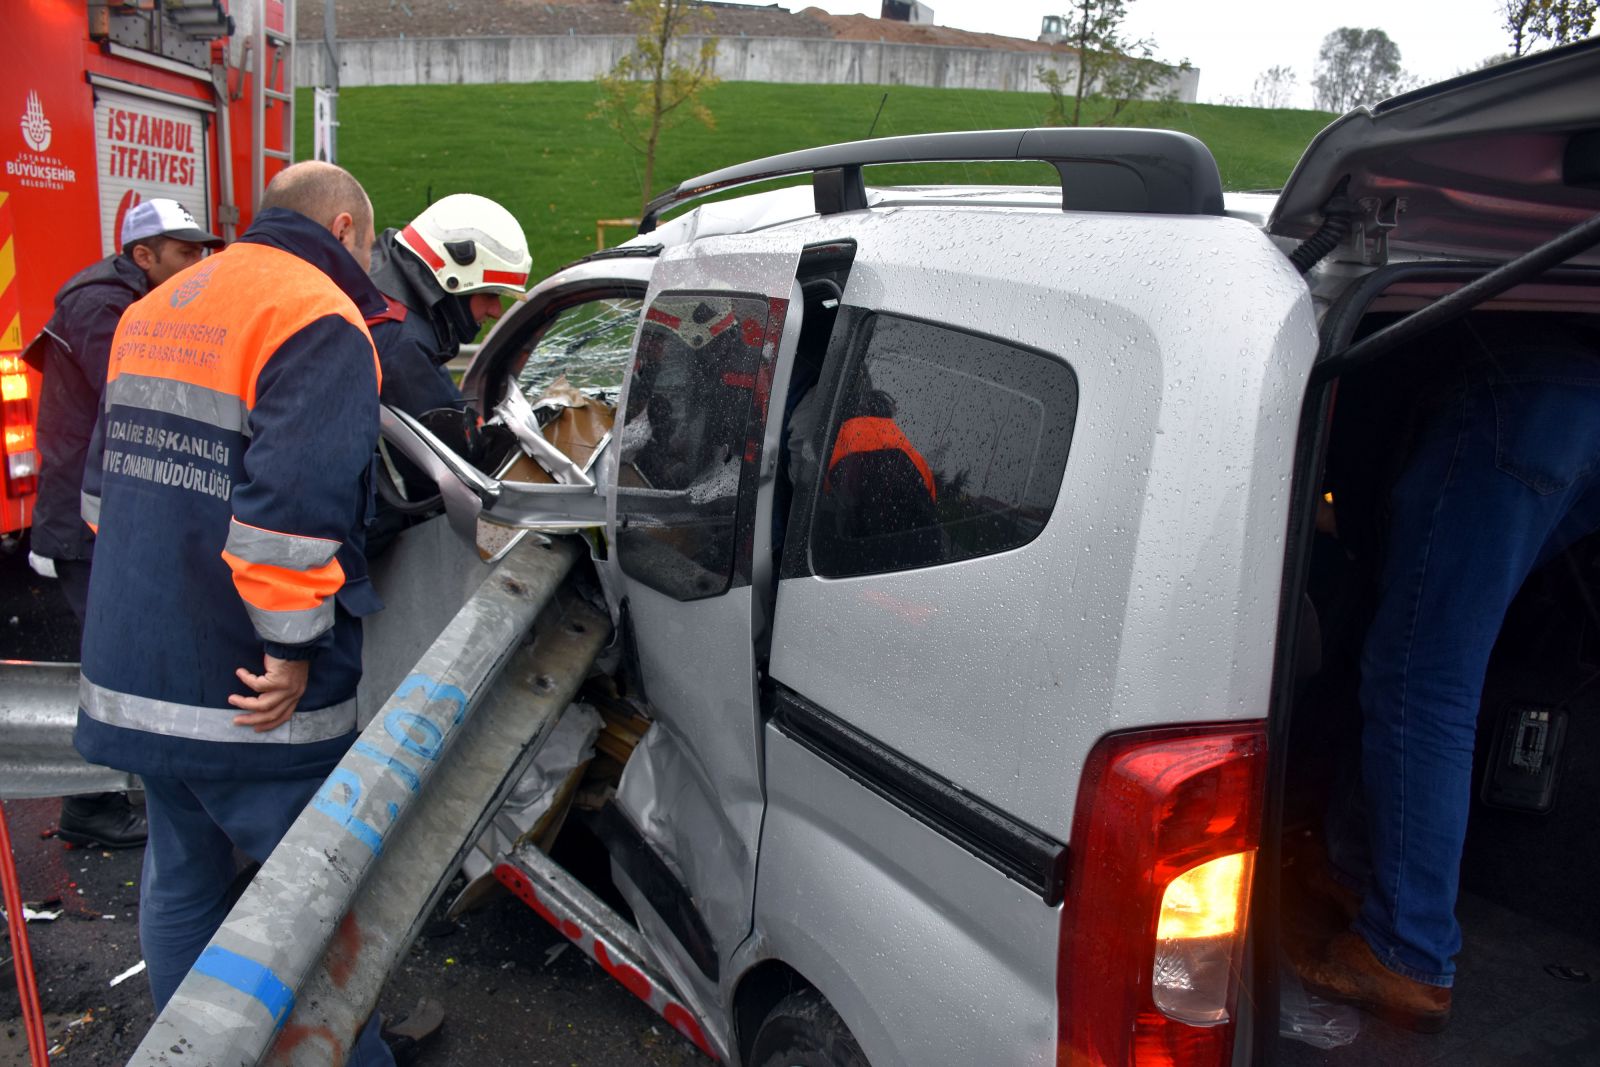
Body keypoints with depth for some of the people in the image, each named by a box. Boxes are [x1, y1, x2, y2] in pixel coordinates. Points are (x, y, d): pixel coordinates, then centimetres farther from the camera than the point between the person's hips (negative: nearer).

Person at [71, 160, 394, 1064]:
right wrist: (293, 648, -18)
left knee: (182, 879, 21)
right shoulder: (320, 321, -14)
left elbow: (105, 485, 20)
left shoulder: (155, 309, 15)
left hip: (135, 676, 9)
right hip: (250, 695, -9)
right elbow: (294, 506, -27)